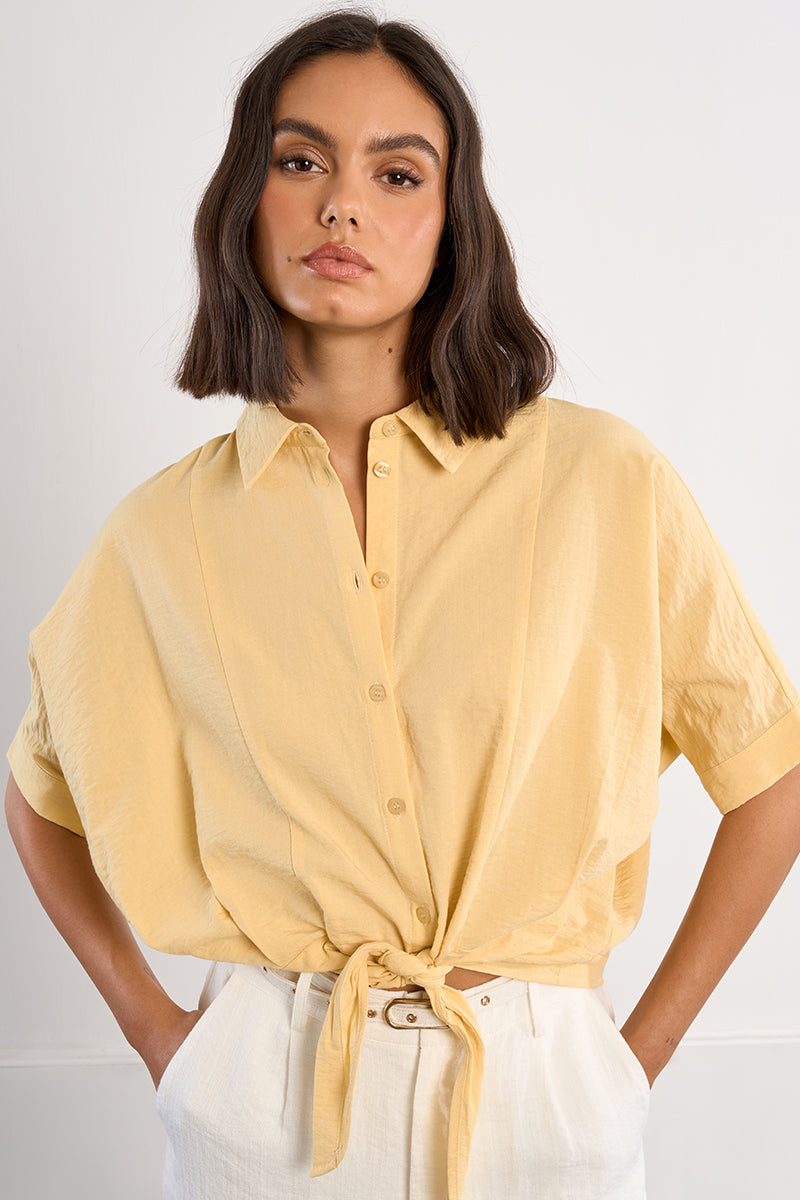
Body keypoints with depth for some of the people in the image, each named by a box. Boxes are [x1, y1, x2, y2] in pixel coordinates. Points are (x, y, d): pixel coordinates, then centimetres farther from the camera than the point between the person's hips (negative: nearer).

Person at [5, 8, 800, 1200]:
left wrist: (643, 1050, 0)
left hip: (538, 1100, 0)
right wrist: (152, 1026, 6)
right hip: (263, 1105, 1)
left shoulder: (603, 480, -9)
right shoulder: (164, 531, -4)